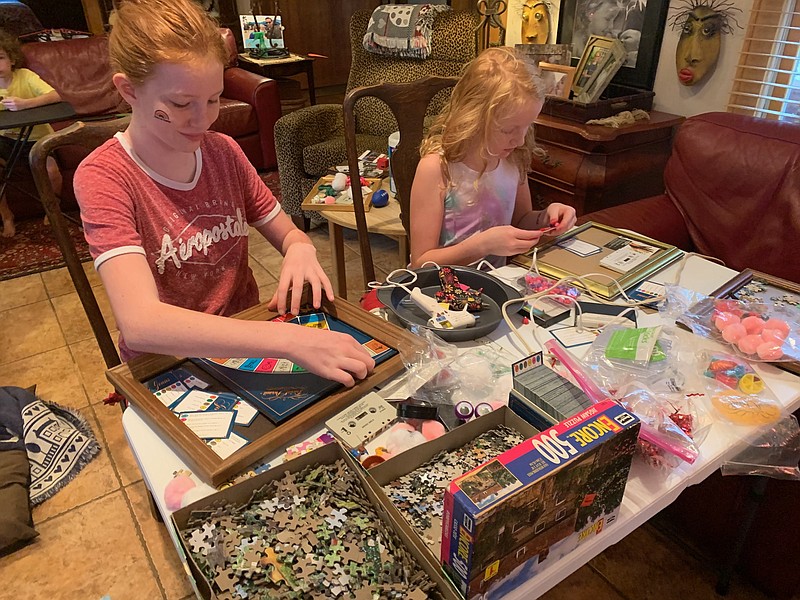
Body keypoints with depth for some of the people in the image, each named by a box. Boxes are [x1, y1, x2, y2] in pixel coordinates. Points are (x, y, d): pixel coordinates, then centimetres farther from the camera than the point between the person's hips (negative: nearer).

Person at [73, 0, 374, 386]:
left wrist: (301, 251, -16)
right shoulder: (102, 177, -17)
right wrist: (289, 340, -42)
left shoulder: (224, 152, -1)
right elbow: (139, 323, -31)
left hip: (246, 347, 5)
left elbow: (287, 233, 9)